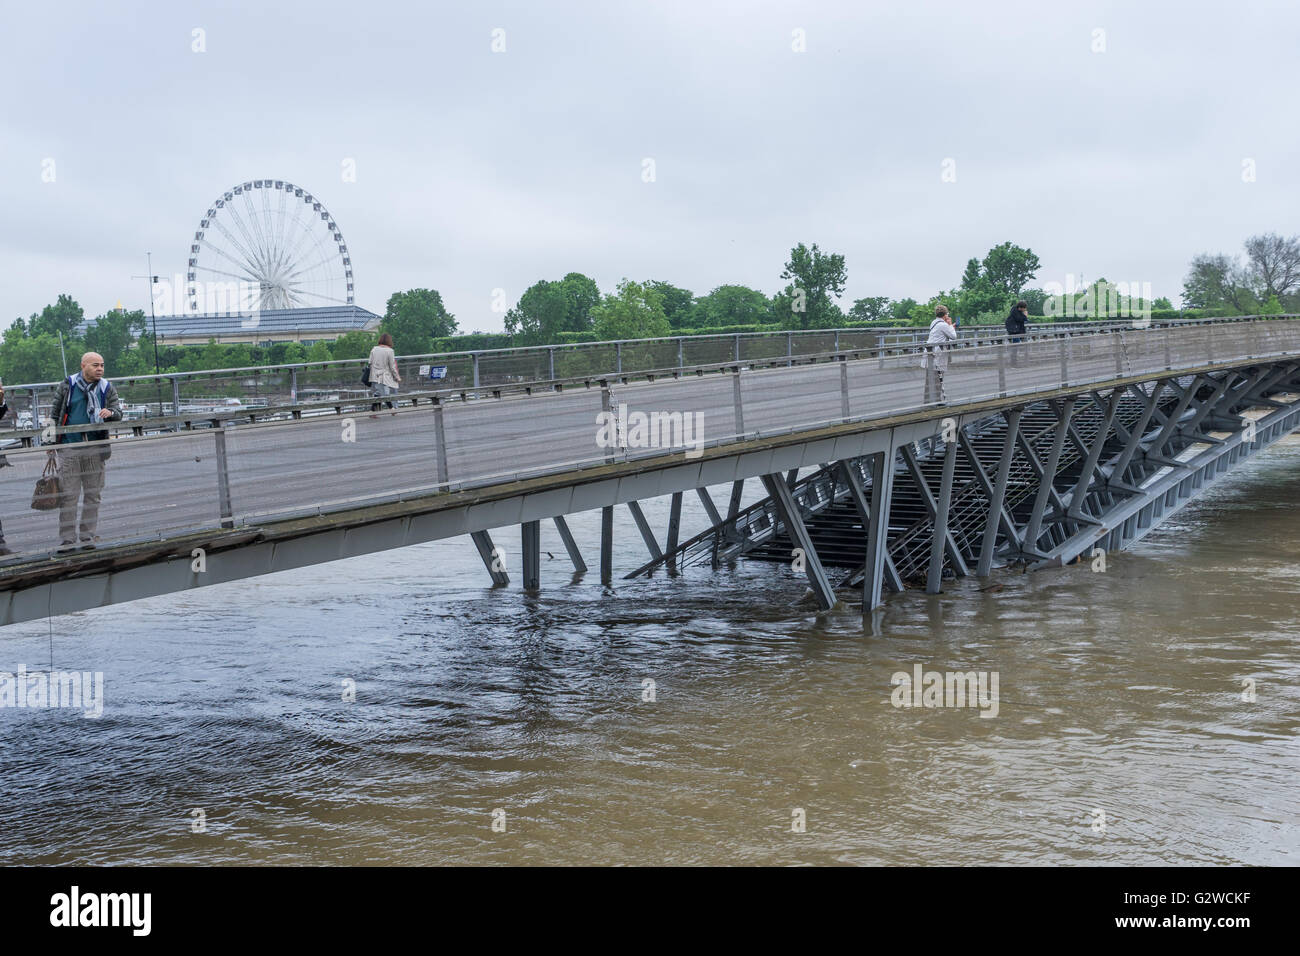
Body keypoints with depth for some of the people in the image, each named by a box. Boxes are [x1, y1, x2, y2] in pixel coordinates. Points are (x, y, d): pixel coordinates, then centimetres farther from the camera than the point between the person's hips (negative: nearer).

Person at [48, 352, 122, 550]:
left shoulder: (108, 389, 8)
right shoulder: (67, 386, 4)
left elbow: (118, 414, 4)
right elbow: (54, 414, 10)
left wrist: (110, 413, -20)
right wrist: (50, 442, 6)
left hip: (95, 448, 2)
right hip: (69, 448, -2)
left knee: (93, 494, 5)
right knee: (68, 495, -4)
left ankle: (88, 537, 14)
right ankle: (67, 539, -1)